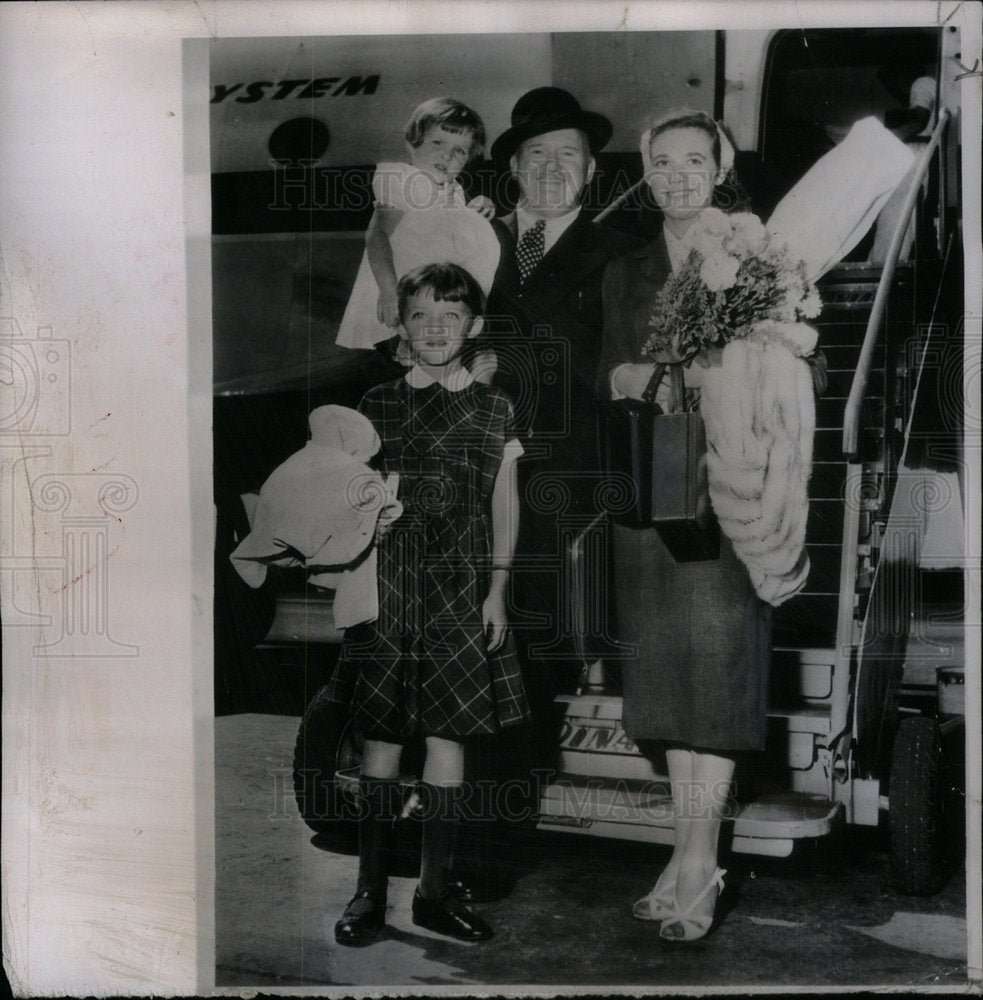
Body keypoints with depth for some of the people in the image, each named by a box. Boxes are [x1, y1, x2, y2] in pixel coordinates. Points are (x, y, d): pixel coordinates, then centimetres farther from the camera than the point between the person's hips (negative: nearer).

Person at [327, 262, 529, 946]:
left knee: (448, 730, 2)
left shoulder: (494, 410, 8)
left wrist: (496, 587, 2)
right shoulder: (378, 404, 7)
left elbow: (505, 503, 10)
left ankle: (435, 890, 13)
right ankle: (371, 889, 11)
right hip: (386, 585, 0)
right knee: (381, 730, 0)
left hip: (461, 587, 1)